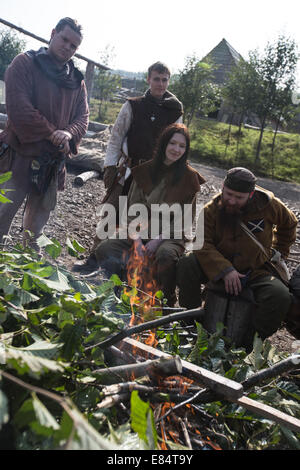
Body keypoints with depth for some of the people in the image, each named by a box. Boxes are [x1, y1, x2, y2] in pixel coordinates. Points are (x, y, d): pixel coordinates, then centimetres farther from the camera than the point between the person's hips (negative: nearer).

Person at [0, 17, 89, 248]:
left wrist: (69, 134, -16)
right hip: (19, 156, -5)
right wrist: (52, 135, -16)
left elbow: (83, 116, 6)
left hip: (53, 163, 5)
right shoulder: (26, 63, -3)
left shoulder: (77, 80, 13)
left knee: (37, 224, 17)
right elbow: (19, 107, -15)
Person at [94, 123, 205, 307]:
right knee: (104, 249, -19)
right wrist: (136, 238, -8)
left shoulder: (189, 177, -2)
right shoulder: (145, 170, 6)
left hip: (171, 236, -3)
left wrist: (159, 239, -15)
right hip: (142, 231, 3)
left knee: (166, 255, -37)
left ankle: (166, 304, -12)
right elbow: (133, 207, 7)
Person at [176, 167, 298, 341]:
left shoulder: (269, 205, -5)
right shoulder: (211, 209, -6)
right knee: (186, 264, -28)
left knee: (281, 297, -30)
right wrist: (225, 270, -26)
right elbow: (202, 244, -14)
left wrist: (280, 252, 18)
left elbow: (289, 223, 16)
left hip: (256, 271, 0)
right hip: (219, 267, 0)